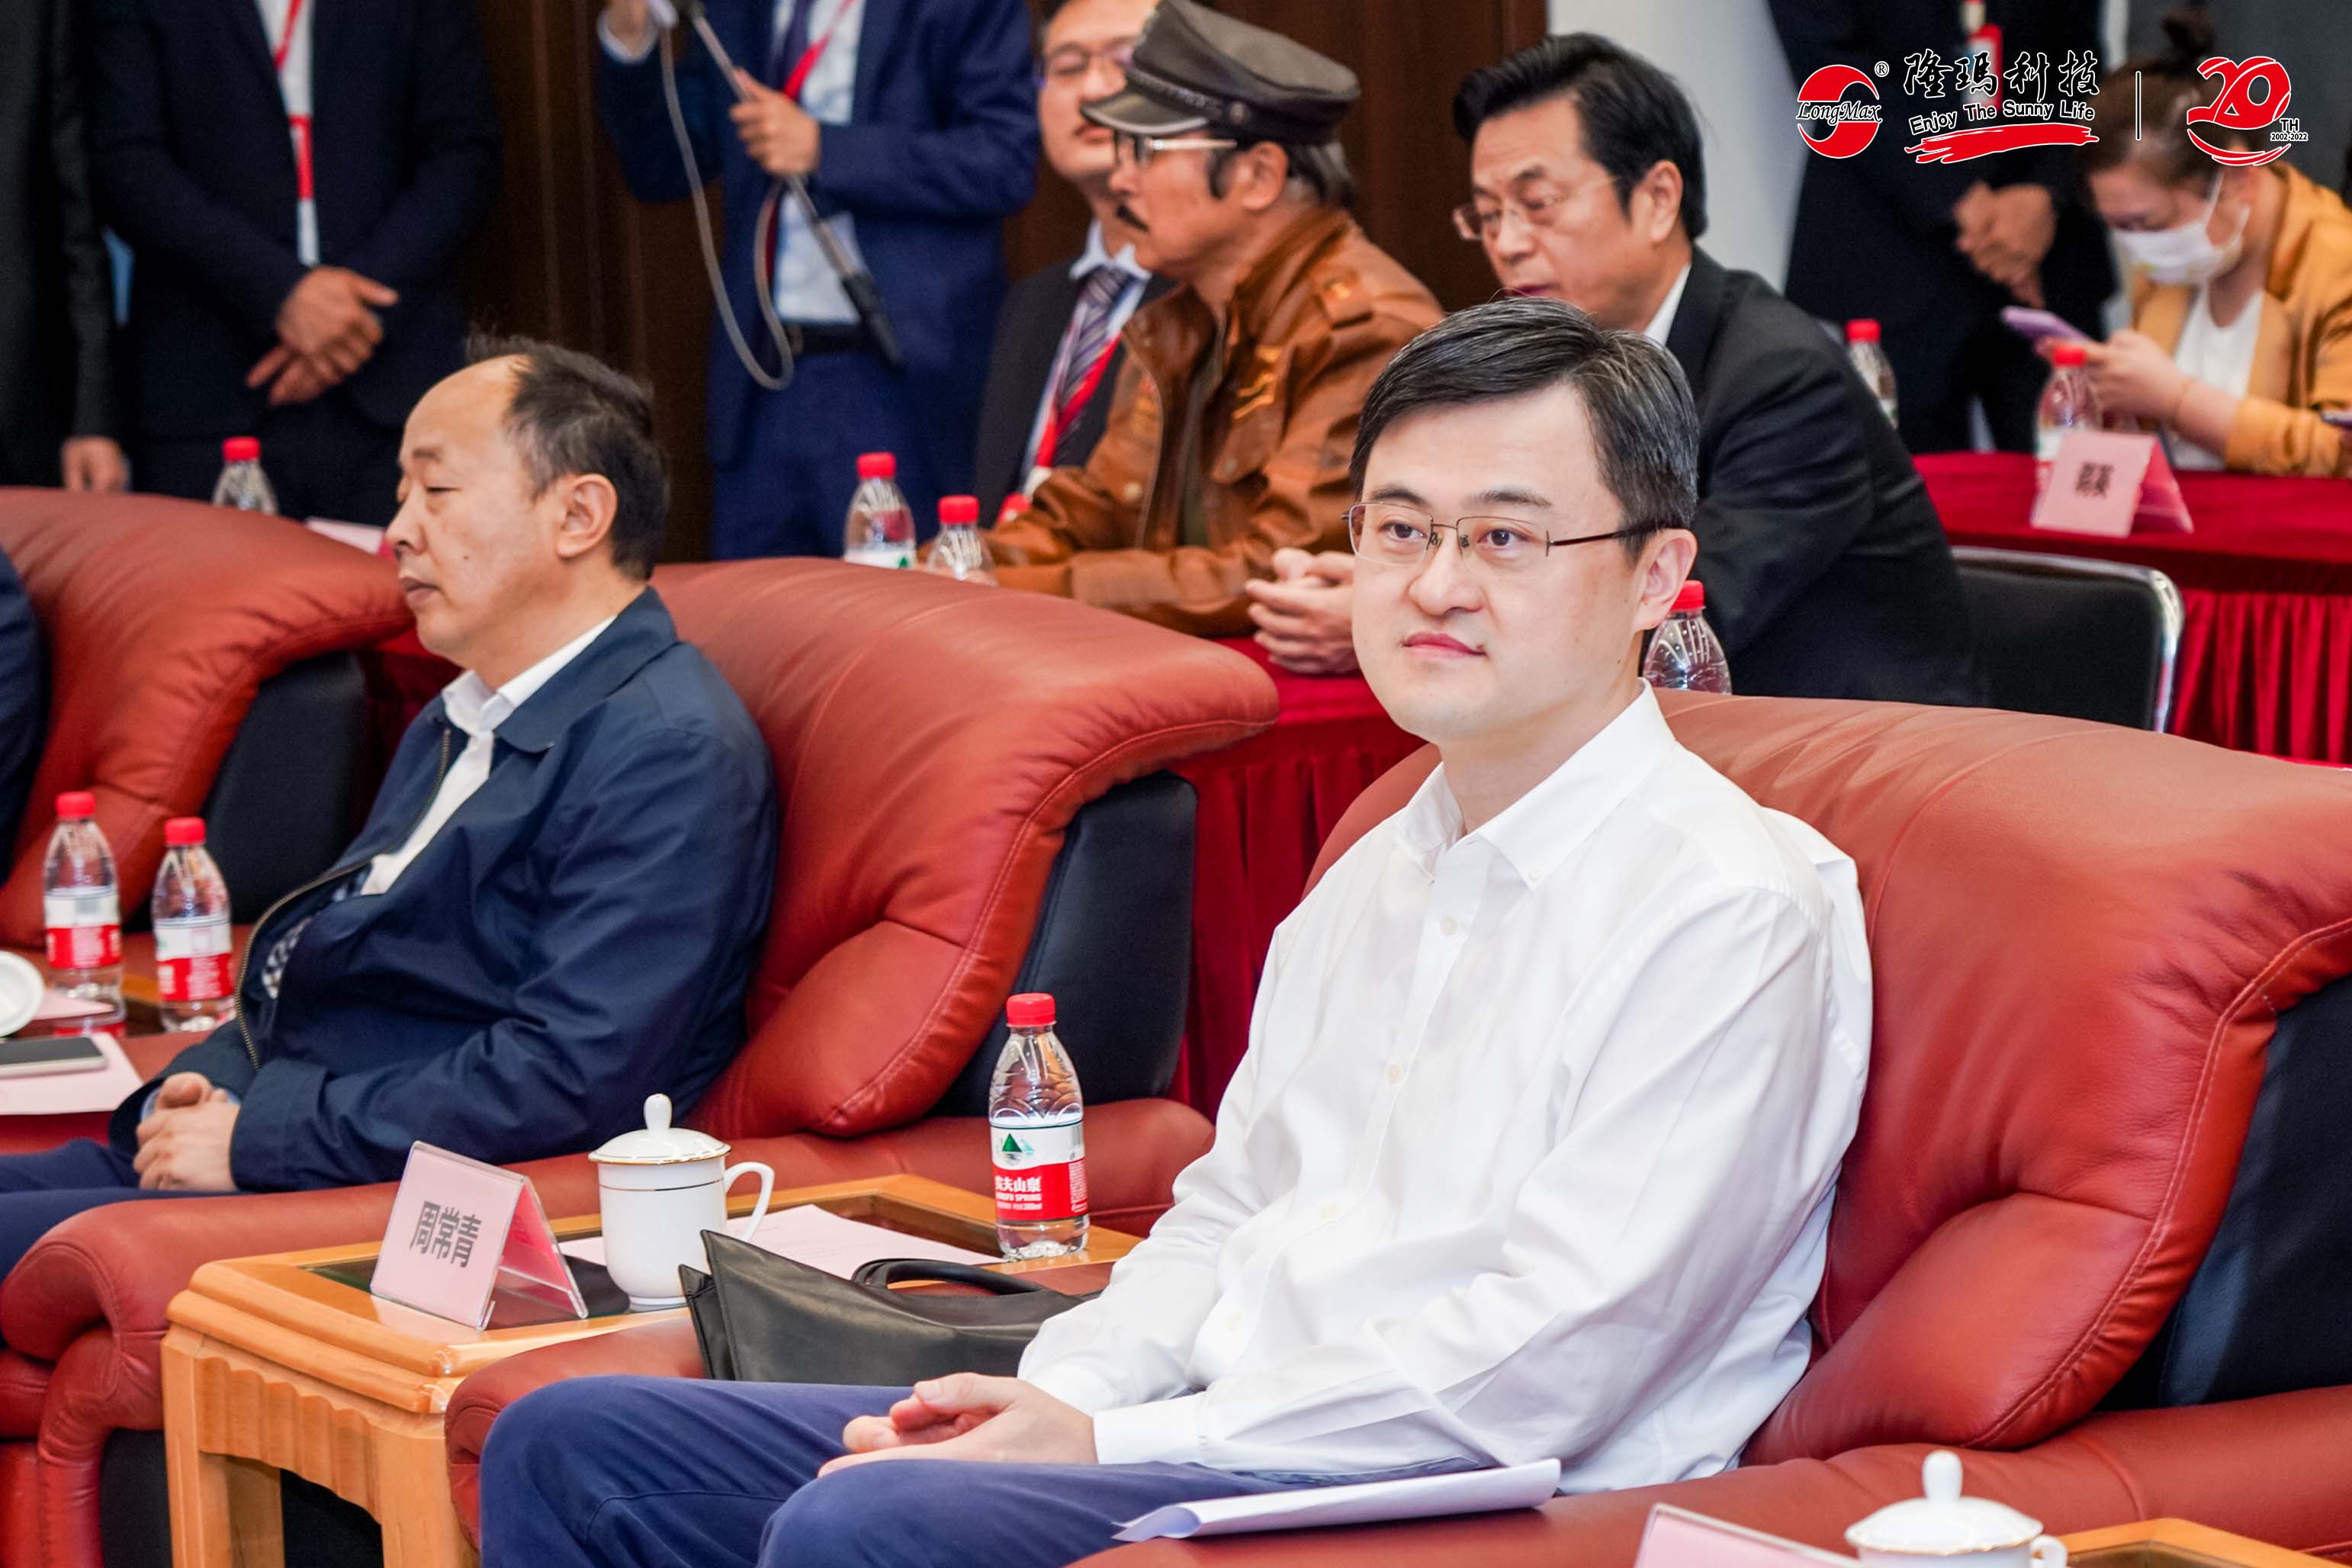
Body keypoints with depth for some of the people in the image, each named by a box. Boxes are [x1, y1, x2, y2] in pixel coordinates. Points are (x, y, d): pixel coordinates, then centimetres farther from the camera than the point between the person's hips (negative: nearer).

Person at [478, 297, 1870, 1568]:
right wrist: (1062, 1393, 2)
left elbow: (1549, 1364, -19)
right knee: (573, 1447, 2)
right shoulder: (1382, 870, 19)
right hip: (1216, 1439, 9)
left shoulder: (1735, 912, -11)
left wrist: (1113, 1444, -16)